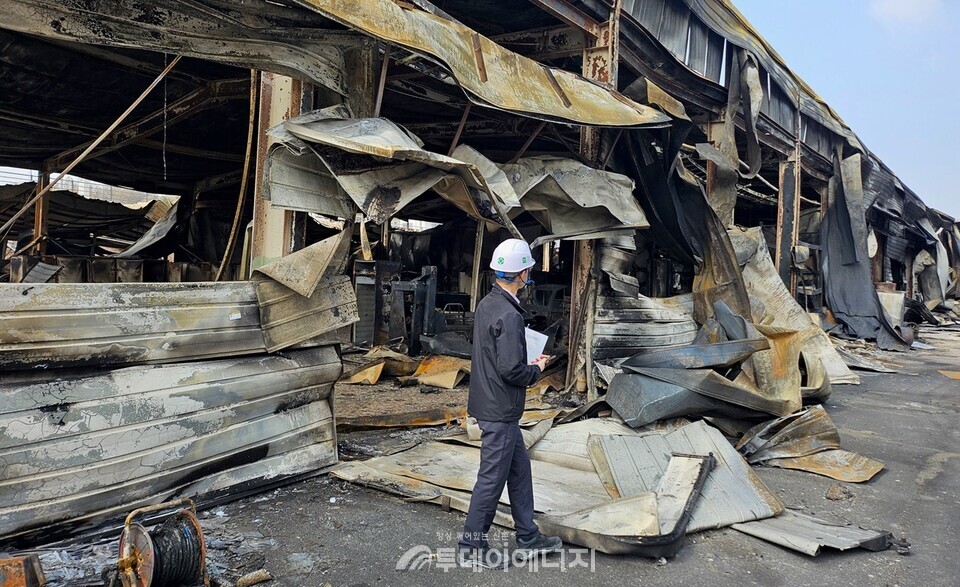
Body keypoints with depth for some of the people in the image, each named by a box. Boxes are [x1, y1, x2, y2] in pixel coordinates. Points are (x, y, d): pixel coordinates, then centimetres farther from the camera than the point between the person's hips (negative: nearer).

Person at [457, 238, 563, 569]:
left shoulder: (487, 304, 6)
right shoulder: (508, 314, -23)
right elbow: (511, 369, -26)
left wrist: (530, 362, 12)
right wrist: (537, 370, -7)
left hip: (492, 404, 10)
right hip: (500, 410, -10)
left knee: (519, 469, 19)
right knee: (492, 477, 3)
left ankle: (528, 538, 31)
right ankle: (471, 546, 17)